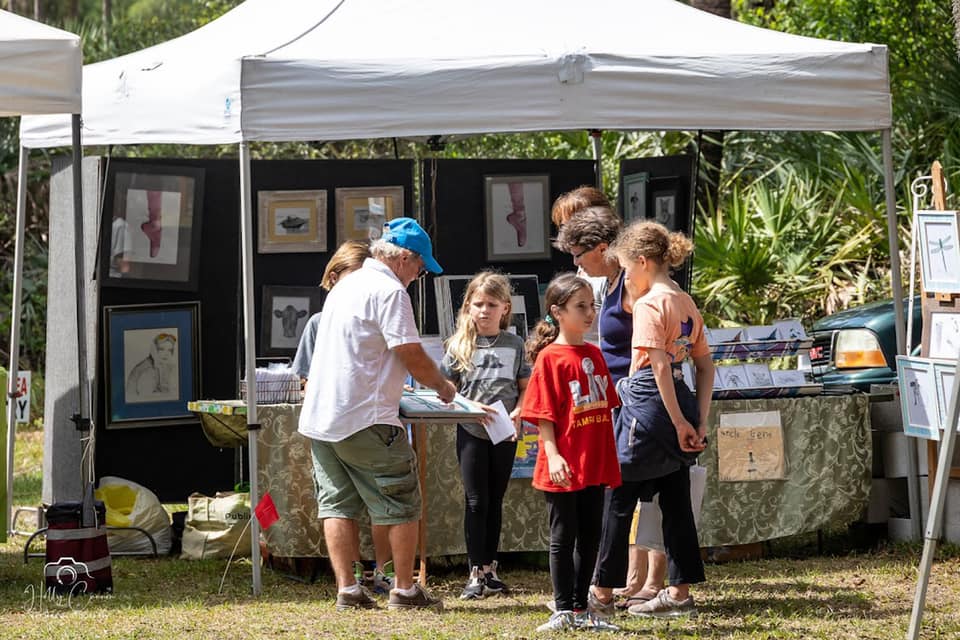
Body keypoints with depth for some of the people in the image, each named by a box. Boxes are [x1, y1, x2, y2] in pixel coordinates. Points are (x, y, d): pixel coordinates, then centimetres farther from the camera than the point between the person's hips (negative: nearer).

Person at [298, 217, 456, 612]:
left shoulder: (346, 287, 19)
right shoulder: (389, 291, -11)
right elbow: (412, 357, -13)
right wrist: (442, 386, 3)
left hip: (319, 417, 9)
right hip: (364, 419, -8)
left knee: (337, 503, 8)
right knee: (402, 504, 2)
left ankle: (346, 590, 5)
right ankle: (404, 590, 4)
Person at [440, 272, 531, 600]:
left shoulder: (514, 344, 4)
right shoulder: (460, 345, 0)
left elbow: (526, 386, 8)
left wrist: (518, 412, -10)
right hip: (471, 432, -2)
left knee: (495, 500, 10)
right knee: (476, 501, -4)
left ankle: (490, 568, 18)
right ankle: (475, 573, -2)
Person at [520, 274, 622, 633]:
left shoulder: (594, 354, 11)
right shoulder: (549, 358, -9)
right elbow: (543, 414, -12)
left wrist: (611, 458, 16)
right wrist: (552, 455, -21)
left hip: (595, 465, 7)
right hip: (564, 467, -7)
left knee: (590, 536, 11)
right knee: (563, 537, 0)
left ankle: (581, 609, 18)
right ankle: (563, 611, 6)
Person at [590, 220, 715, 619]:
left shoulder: (649, 305, -14)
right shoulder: (687, 304, 12)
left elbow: (659, 367, -20)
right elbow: (705, 366, 15)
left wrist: (679, 423, -19)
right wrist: (700, 421, 12)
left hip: (647, 403, -8)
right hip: (679, 402, 8)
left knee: (619, 500, 3)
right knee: (676, 501, 10)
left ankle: (602, 593, 9)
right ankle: (679, 593, 11)